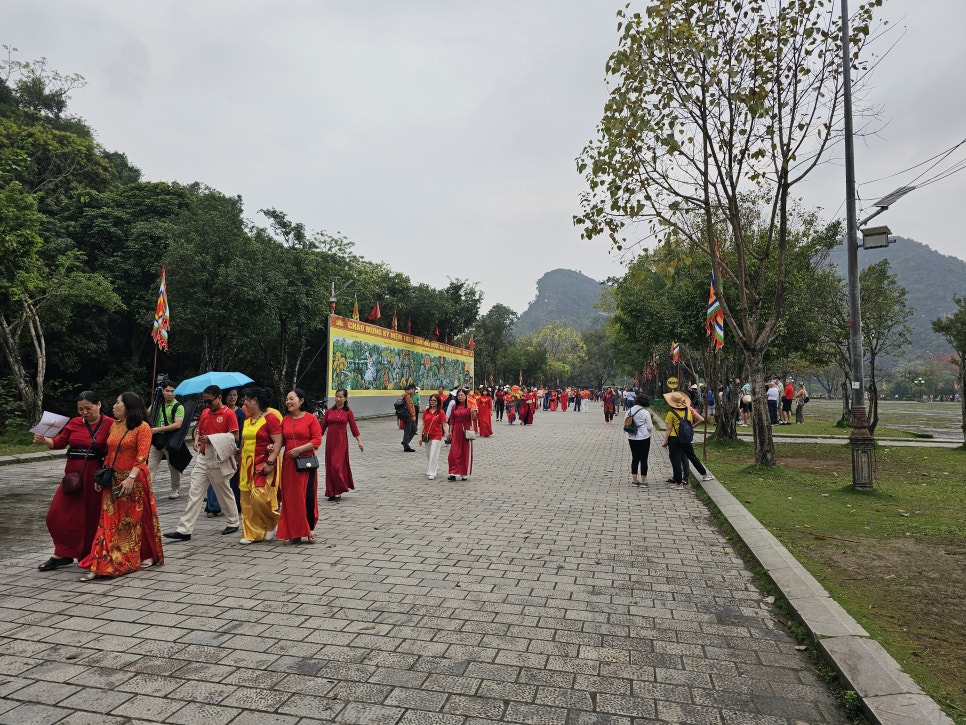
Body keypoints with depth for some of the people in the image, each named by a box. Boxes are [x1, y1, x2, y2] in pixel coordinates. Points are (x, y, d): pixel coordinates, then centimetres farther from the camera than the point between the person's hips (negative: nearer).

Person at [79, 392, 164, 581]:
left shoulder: (142, 427, -10)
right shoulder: (114, 425, 11)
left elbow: (142, 455, -18)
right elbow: (109, 453, 15)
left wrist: (131, 477, -26)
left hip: (135, 480, -6)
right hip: (113, 480, 6)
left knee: (139, 517, 6)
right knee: (109, 521, 5)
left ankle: (148, 555, 24)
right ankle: (100, 565, 11)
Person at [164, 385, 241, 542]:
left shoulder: (229, 414, -12)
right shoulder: (205, 412, 9)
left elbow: (235, 437, -15)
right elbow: (199, 428, 22)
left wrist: (211, 438, -20)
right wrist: (196, 440, 1)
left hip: (219, 460, -6)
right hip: (203, 458, 6)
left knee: (224, 493, 8)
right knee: (194, 493, 2)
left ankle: (233, 522, 26)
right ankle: (184, 530, 4)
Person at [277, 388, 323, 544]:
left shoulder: (311, 418, -5)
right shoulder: (285, 420, 9)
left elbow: (317, 440, -11)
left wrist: (300, 449, -17)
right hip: (289, 463, 4)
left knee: (307, 495, -1)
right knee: (290, 497, 6)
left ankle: (310, 529, 15)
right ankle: (293, 533, 16)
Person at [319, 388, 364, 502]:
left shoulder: (348, 412, -1)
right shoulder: (330, 411, 5)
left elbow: (354, 427, -2)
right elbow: (323, 426, 9)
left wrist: (359, 442, -7)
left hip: (341, 441, -3)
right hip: (330, 440, 3)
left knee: (337, 465, -8)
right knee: (330, 466, 7)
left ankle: (338, 492, 5)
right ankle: (331, 492, 18)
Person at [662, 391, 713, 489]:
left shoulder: (671, 413, -13)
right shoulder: (688, 411, 1)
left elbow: (669, 429, -11)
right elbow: (701, 419, 8)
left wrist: (665, 441, -5)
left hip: (674, 438, -5)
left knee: (675, 460, 3)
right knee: (692, 456, 21)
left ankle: (679, 483, 7)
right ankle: (704, 474, 31)